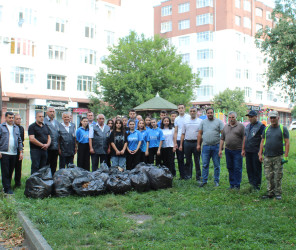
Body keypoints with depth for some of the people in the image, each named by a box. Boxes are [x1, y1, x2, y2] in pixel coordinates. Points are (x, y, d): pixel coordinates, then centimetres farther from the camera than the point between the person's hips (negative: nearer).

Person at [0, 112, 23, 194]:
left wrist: (21, 152, 10)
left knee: (10, 172, 9)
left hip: (14, 153, 4)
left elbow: (19, 140, 17)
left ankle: (7, 186, 18)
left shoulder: (16, 128, 16)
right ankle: (7, 188, -1)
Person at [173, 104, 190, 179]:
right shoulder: (176, 119, 12)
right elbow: (175, 132, 11)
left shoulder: (188, 117, -1)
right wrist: (175, 143, 3)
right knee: (180, 159, 6)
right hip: (179, 141, 4)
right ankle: (182, 175, 14)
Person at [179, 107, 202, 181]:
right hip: (187, 142, 2)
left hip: (196, 142, -2)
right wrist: (181, 145, 7)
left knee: (197, 161, 1)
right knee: (188, 160, 8)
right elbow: (183, 134, 12)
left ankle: (198, 177, 9)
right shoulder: (186, 122, 12)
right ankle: (187, 175, 17)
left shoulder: (200, 121, 5)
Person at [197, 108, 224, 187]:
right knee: (205, 165, 4)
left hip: (216, 146, -2)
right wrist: (198, 144, 6)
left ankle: (216, 181, 15)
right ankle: (204, 181, 11)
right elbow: (200, 134, 12)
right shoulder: (203, 122, 11)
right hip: (205, 146, 2)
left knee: (217, 165, 5)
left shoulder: (219, 122, 2)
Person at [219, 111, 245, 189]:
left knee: (237, 168, -2)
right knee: (230, 168, 10)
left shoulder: (241, 126, -3)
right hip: (228, 150, 5)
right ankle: (232, 184, 18)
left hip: (237, 150, -5)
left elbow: (244, 139, -6)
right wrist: (220, 149, 8)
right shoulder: (225, 127, 12)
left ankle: (237, 185, 5)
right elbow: (222, 139, 14)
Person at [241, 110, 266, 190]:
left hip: (256, 151, -7)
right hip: (248, 151, 7)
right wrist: (243, 149, 17)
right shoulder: (248, 126, 15)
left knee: (257, 169, -1)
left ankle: (257, 185, 8)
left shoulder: (261, 126, -7)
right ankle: (251, 183, 20)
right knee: (249, 168, 10)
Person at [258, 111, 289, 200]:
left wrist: (286, 156, -8)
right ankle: (270, 193, 13)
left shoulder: (283, 129, 2)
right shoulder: (266, 129, 12)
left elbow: (287, 143, -1)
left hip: (278, 157, -3)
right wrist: (260, 154, 7)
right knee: (269, 176, 4)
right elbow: (262, 142, 15)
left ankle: (278, 193, 11)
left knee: (278, 176, 1)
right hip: (267, 157, 3)